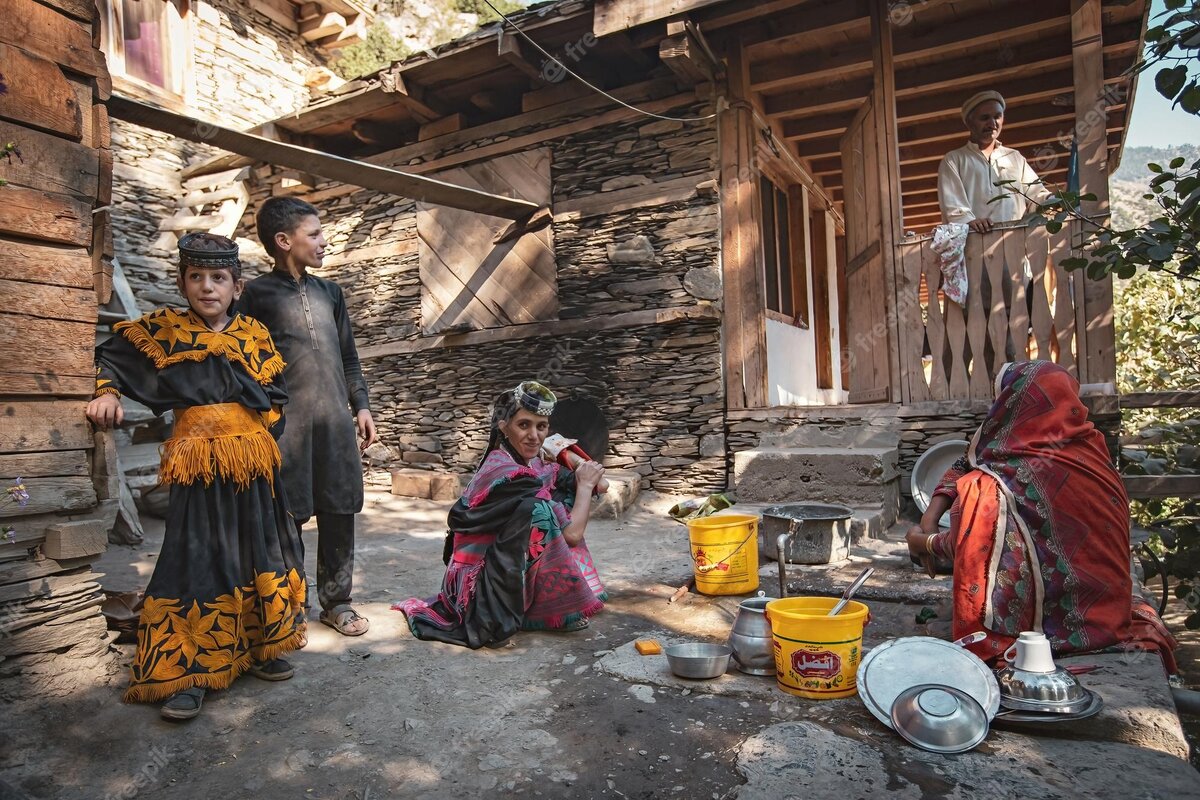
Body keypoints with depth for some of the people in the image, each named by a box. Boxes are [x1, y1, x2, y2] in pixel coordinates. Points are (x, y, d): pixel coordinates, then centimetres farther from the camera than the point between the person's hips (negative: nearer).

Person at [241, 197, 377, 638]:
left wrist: (361, 405, 12)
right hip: (286, 427, -4)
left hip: (335, 423, 5)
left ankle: (336, 601, 22)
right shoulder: (258, 293, 1)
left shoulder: (329, 292, 16)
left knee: (339, 514, 8)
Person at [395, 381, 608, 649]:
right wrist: (585, 484, -8)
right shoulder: (512, 476, -24)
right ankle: (560, 611, -7)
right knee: (540, 511, -29)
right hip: (485, 598, -9)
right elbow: (571, 534, -20)